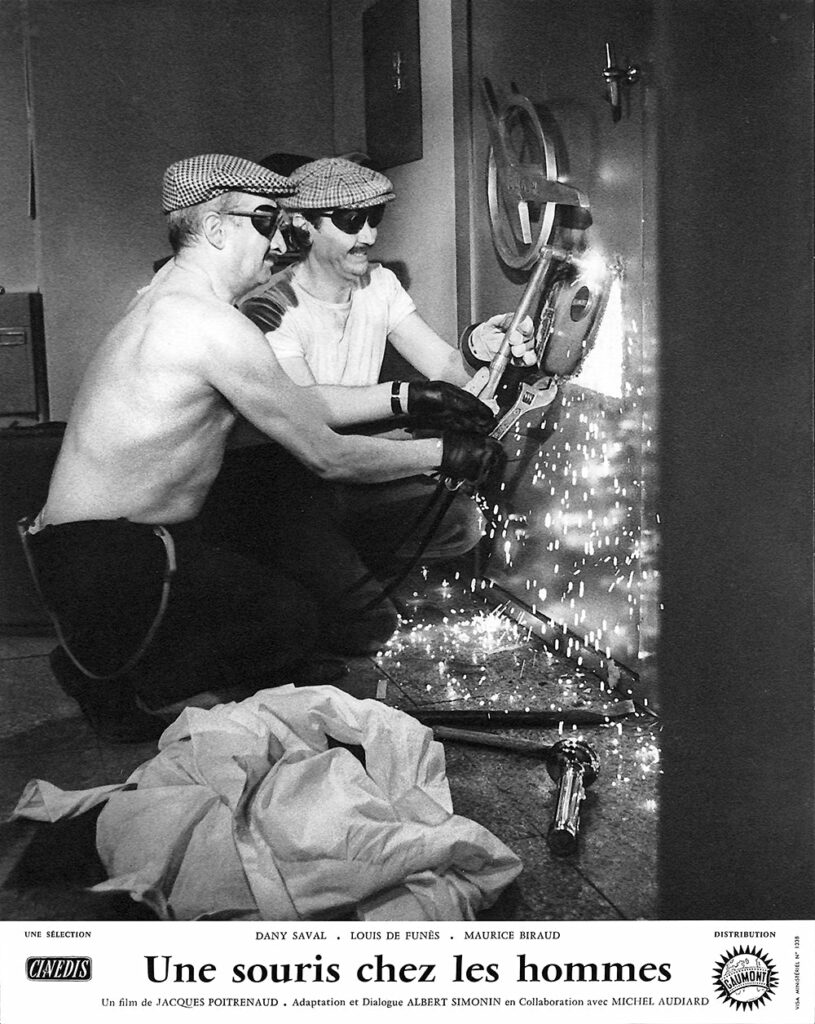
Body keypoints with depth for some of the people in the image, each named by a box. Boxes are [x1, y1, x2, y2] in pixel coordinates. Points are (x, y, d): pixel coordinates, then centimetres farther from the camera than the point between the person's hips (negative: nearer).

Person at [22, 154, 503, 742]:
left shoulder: (168, 302, 12)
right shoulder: (214, 325, -20)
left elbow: (300, 405, 15)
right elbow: (326, 456, -15)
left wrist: (407, 399, 12)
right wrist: (443, 454, -3)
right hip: (110, 571, -10)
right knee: (298, 618, -4)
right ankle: (112, 684, 4)